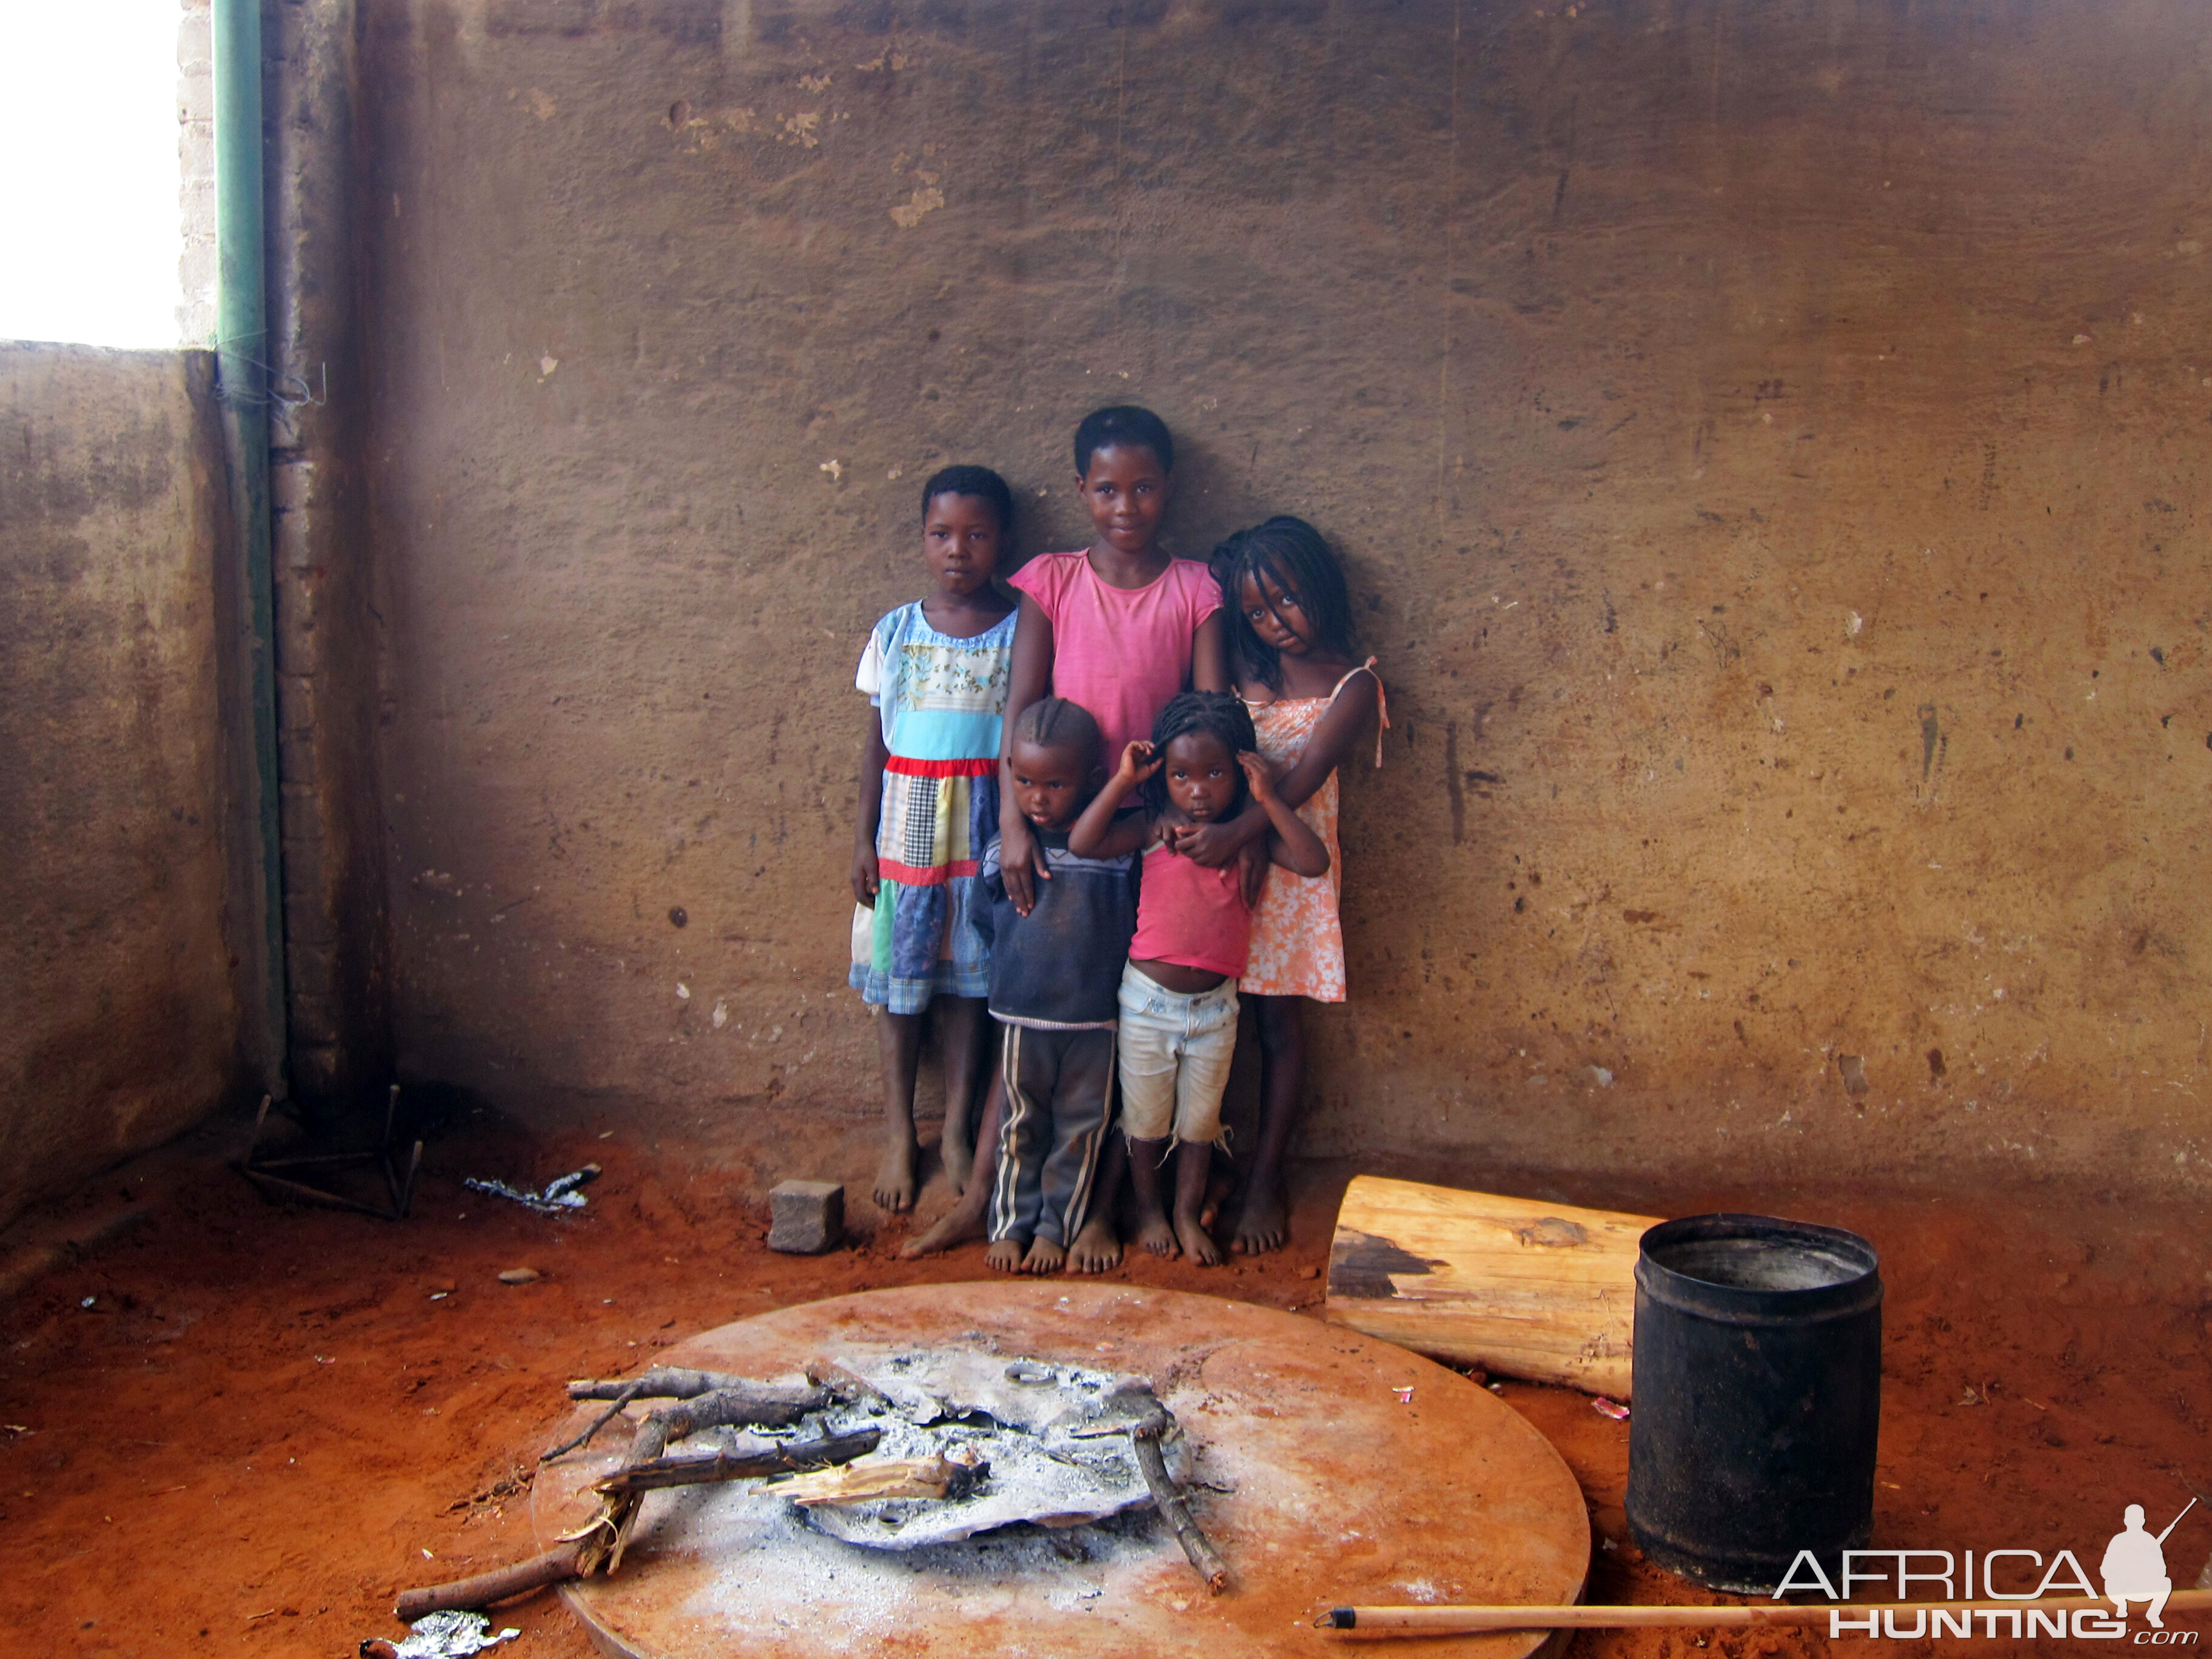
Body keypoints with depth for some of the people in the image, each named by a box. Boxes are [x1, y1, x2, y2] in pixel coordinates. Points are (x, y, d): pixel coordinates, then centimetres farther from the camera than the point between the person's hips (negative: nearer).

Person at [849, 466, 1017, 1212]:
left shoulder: (1021, 633, -3)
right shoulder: (895, 633, 2)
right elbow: (877, 741, 7)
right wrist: (864, 837, 4)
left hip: (986, 828, -1)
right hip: (906, 828, 1)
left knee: (969, 979, 7)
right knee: (899, 979, 7)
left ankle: (956, 1130, 20)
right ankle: (899, 1134, 20)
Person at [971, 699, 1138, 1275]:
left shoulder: (1118, 851, -6)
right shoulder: (1002, 854, -3)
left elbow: (1136, 924, 5)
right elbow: (987, 926, 9)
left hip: (1095, 1021, 0)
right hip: (1021, 1016, 0)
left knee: (1080, 1129, 10)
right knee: (1021, 1127, 12)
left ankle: (1055, 1228, 25)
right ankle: (1010, 1225, 26)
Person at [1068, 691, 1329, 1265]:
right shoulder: (1155, 828, -11)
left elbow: (1314, 862, -19)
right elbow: (1081, 844, -23)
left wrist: (1269, 800, -22)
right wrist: (1122, 780, -22)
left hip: (1215, 1004, 1)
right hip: (1148, 997, -1)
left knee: (1200, 1120, 16)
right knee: (1145, 1119, 15)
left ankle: (1190, 1214, 34)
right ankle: (1148, 1208, 37)